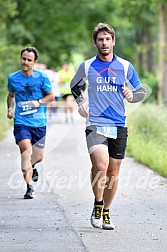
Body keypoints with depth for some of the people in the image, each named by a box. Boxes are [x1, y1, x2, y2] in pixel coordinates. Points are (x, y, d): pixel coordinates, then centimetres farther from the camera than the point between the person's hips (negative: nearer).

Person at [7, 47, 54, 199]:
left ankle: (30, 167, 45)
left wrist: (38, 102, -12)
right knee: (25, 149, -20)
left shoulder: (42, 77, -3)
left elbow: (51, 96, 5)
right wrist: (10, 108, 3)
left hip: (39, 122, 0)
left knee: (38, 156, 7)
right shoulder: (13, 78, 4)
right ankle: (29, 187, -17)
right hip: (21, 121, 0)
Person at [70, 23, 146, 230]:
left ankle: (106, 213, 24)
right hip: (95, 125, -2)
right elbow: (75, 85, 24)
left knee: (113, 172, 6)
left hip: (119, 126, 2)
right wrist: (80, 101, 6)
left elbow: (141, 92, 12)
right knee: (100, 165, -22)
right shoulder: (86, 66, 5)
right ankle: (97, 205, 0)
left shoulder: (125, 66, 5)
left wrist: (132, 95, -10)